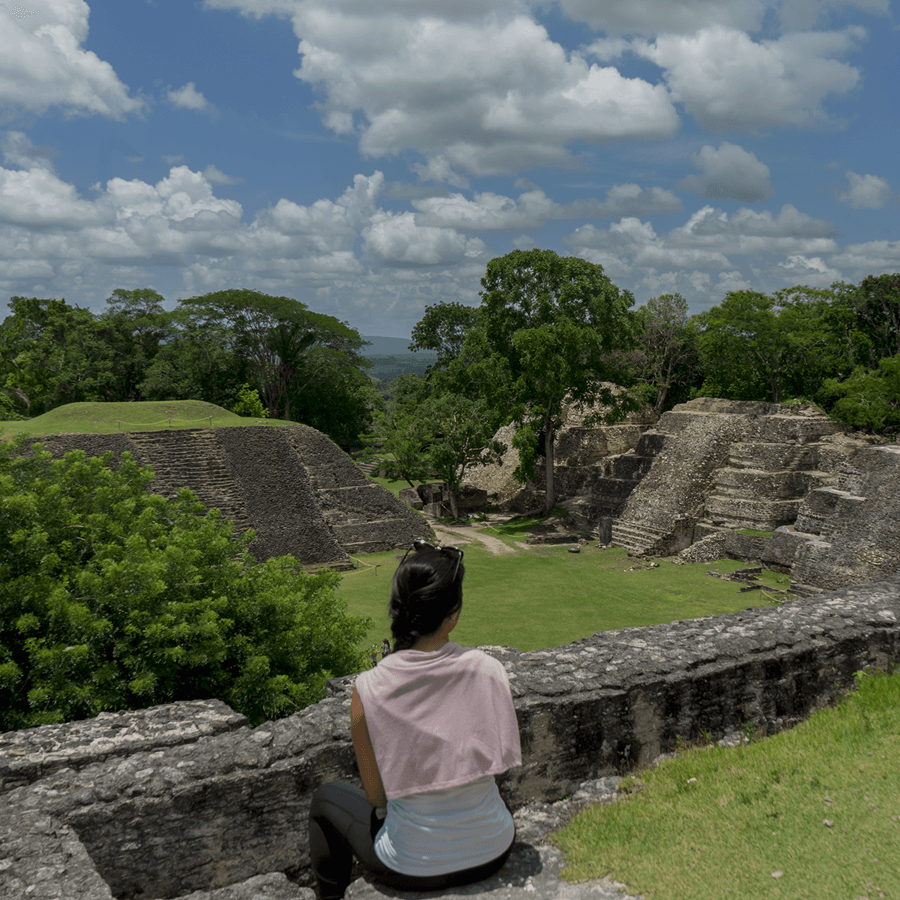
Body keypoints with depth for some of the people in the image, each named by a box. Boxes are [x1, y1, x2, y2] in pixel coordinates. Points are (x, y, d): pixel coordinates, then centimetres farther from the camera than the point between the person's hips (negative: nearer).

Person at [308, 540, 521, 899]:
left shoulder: (369, 690, -21)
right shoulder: (487, 670, -16)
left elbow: (376, 795, -9)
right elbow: (495, 761, 0)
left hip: (413, 867, -2)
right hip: (492, 854, 3)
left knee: (327, 796, 27)